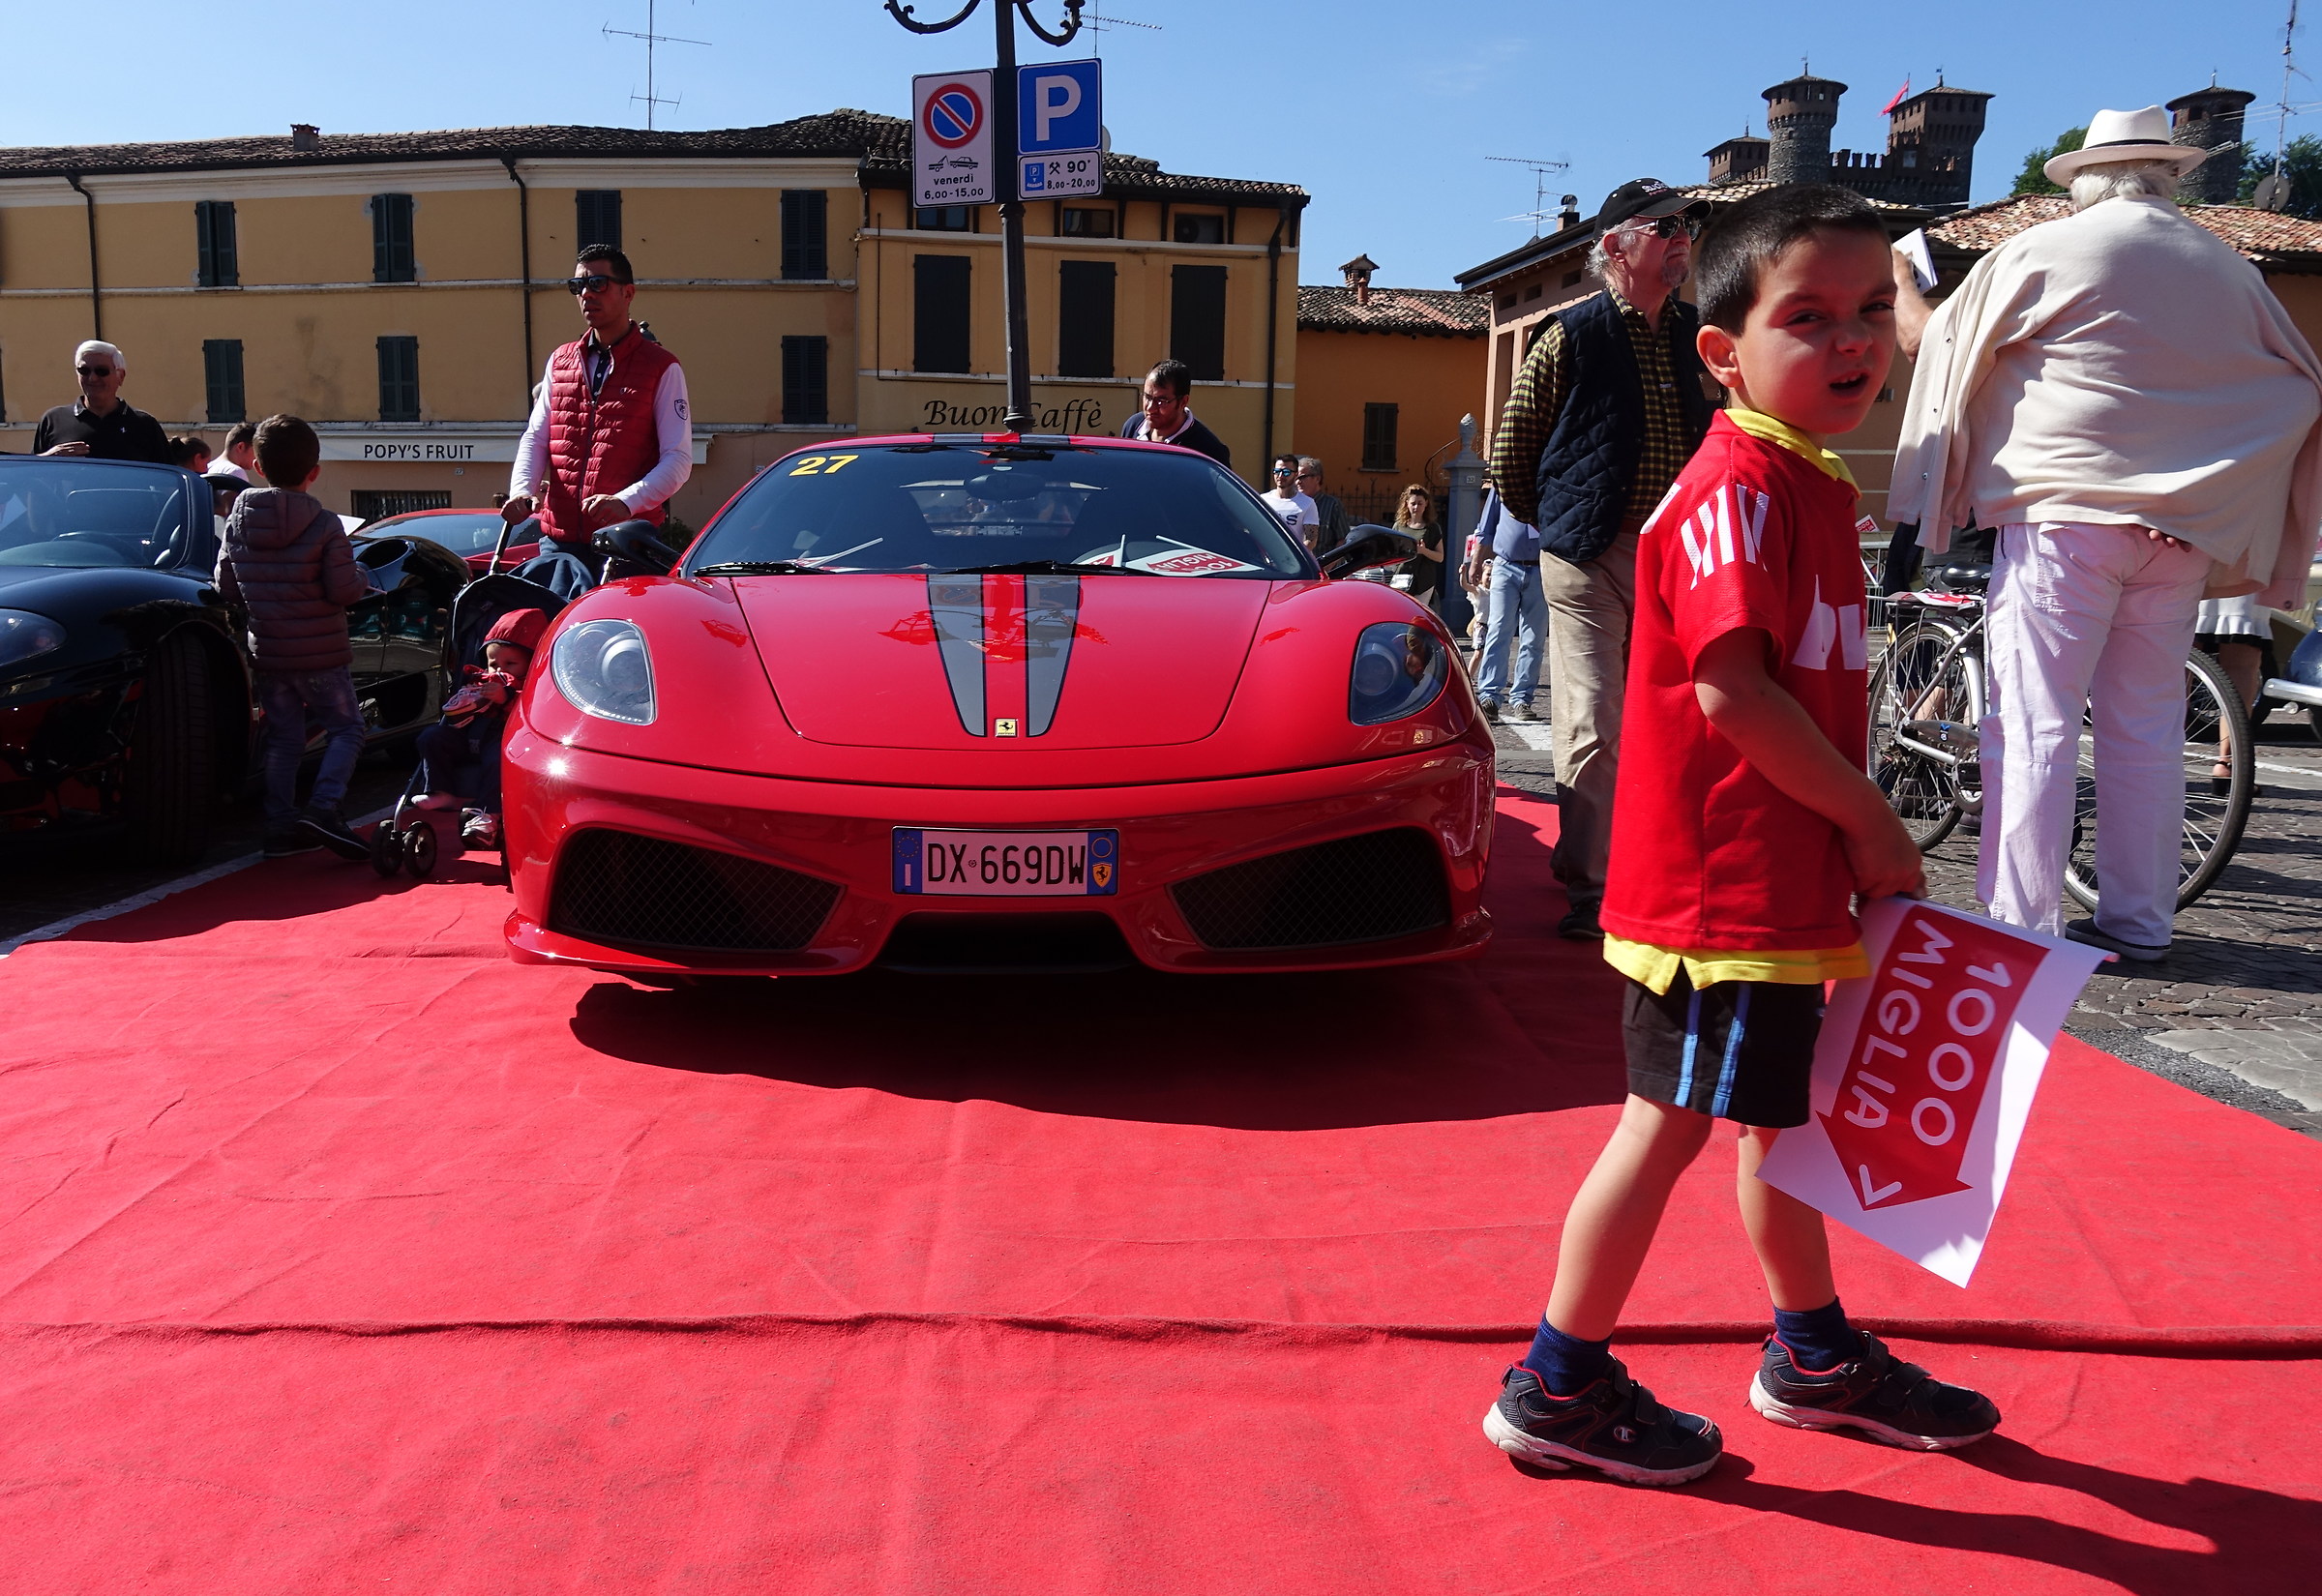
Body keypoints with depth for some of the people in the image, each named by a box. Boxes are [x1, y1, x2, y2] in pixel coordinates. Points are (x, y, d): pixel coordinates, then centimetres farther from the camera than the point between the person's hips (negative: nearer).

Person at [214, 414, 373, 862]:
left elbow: (227, 589, 5)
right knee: (345, 727, 6)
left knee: (282, 739, 13)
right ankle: (323, 807, -12)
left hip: (267, 653, 5)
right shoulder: (324, 525, -14)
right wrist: (362, 577, 5)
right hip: (321, 654, -5)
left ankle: (280, 826, 13)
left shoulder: (238, 521, 2)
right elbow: (343, 591, -15)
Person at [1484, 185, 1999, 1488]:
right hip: (1717, 881, -9)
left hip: (1786, 879, 10)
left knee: (1786, 1115, 20)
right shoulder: (1739, 485, -16)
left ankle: (1817, 1357, 39)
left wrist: (1856, 845, 10)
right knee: (1670, 1125, 1)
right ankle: (1559, 1388, 16)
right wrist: (1871, 824, -15)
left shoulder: (1811, 484, 13)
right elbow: (1732, 692, -24)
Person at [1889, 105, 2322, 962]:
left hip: (2063, 513, -5)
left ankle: (2021, 923, -5)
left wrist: (1899, 280, 27)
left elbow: (1937, 337, 8)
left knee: (2033, 726, -4)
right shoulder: (2230, 268, 12)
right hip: (2182, 534, 5)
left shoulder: (2044, 251, -3)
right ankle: (2138, 921, 17)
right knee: (2148, 730, 11)